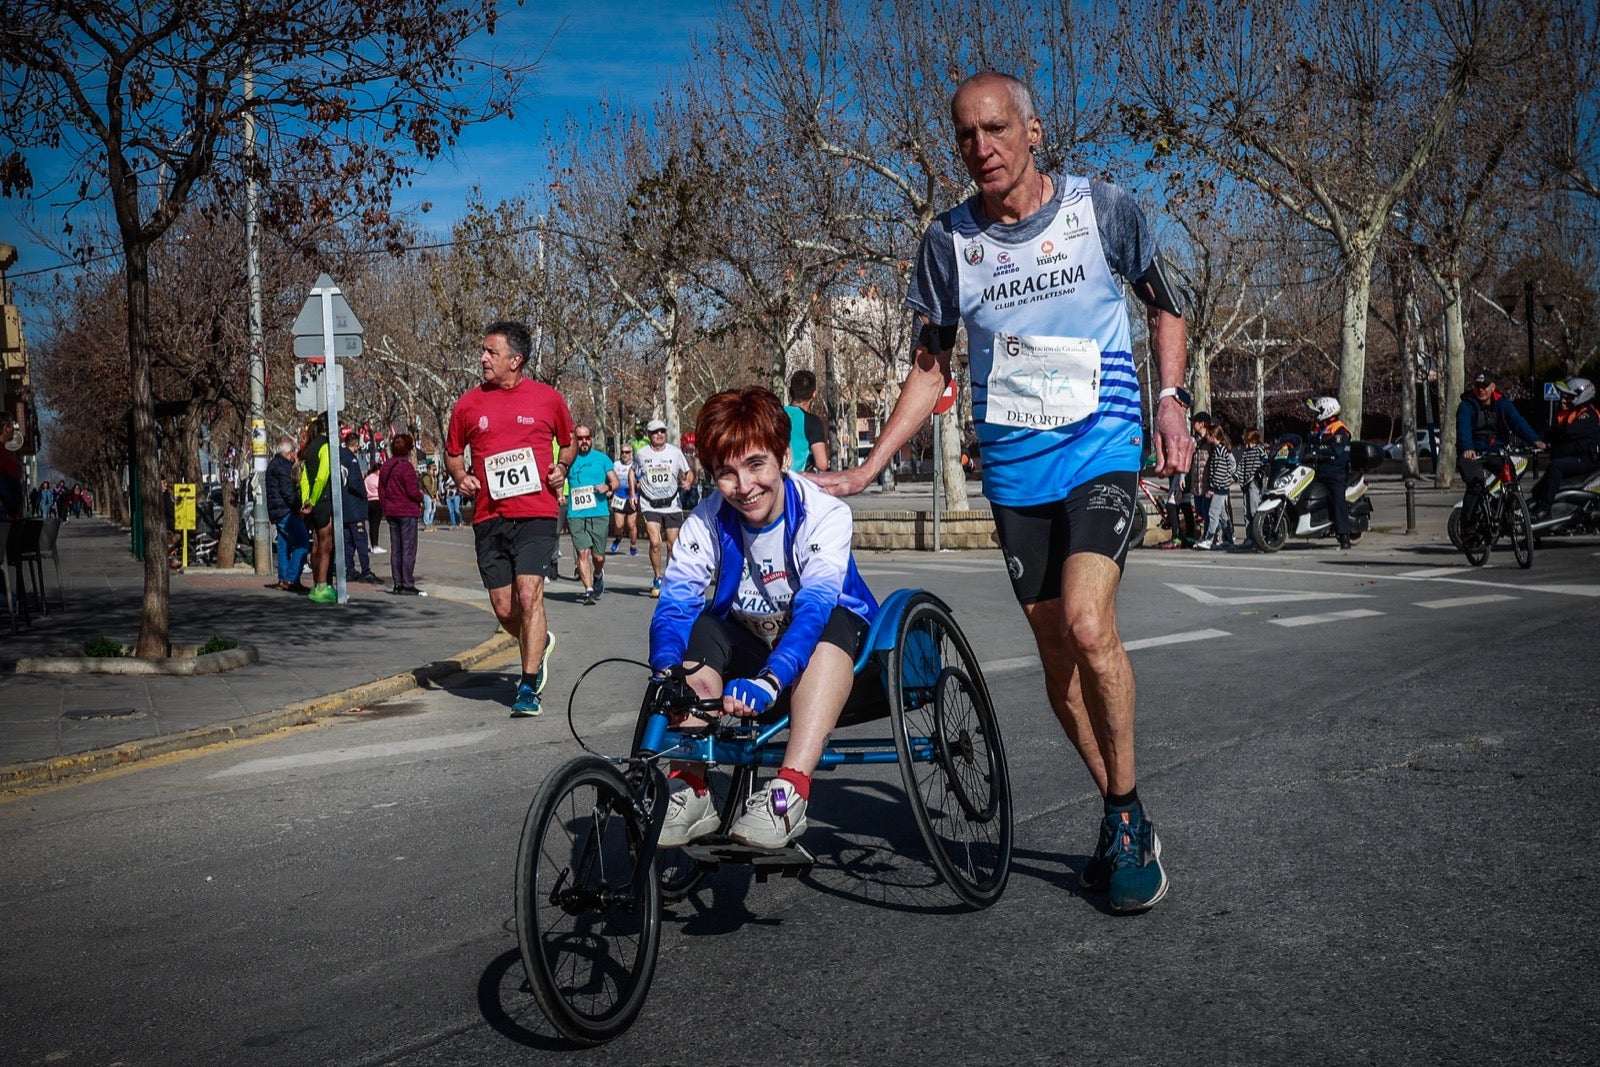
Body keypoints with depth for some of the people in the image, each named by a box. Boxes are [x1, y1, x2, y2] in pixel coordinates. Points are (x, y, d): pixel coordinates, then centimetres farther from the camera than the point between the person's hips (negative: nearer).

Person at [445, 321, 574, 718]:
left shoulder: (548, 398, 3)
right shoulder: (469, 403, 6)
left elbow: (568, 441, 19)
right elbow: (452, 451, 19)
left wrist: (561, 467, 0)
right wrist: (460, 477, -1)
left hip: (536, 513, -3)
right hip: (489, 517, 3)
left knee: (529, 594, -14)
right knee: (504, 608, 6)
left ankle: (529, 687, -5)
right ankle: (539, 644, 39)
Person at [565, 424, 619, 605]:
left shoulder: (602, 458, 9)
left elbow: (615, 481, 10)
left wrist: (608, 487, -11)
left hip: (599, 513, 0)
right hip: (576, 514, 0)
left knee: (598, 556, 1)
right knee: (582, 552, -9)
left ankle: (598, 575, 33)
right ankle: (589, 590, -5)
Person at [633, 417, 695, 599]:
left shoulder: (675, 452, 0)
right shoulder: (641, 453, 2)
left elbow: (688, 472, 10)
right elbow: (633, 472, 21)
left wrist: (688, 481, -12)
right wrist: (633, 493, 12)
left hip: (672, 505, 1)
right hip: (649, 505, -1)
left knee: (673, 545, 4)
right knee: (655, 542, -16)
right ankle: (657, 580, 0)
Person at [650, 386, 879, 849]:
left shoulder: (825, 514, -23)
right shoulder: (706, 522, -13)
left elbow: (814, 607, -37)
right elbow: (673, 604, -21)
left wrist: (768, 681, -53)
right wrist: (667, 673, -43)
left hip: (816, 655, -3)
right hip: (747, 646, 3)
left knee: (834, 623, -36)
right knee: (699, 633, -27)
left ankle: (790, 792, -42)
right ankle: (690, 790, -24)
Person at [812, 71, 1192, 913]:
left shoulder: (1102, 209, -3)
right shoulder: (948, 240, 3)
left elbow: (1164, 307, 12)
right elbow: (930, 368, 9)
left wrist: (1172, 397, -3)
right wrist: (867, 469, 3)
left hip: (1102, 446, -3)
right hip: (1015, 467, 3)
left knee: (1087, 623, -22)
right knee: (1056, 654, 6)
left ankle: (1127, 814, -1)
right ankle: (1122, 816, 23)